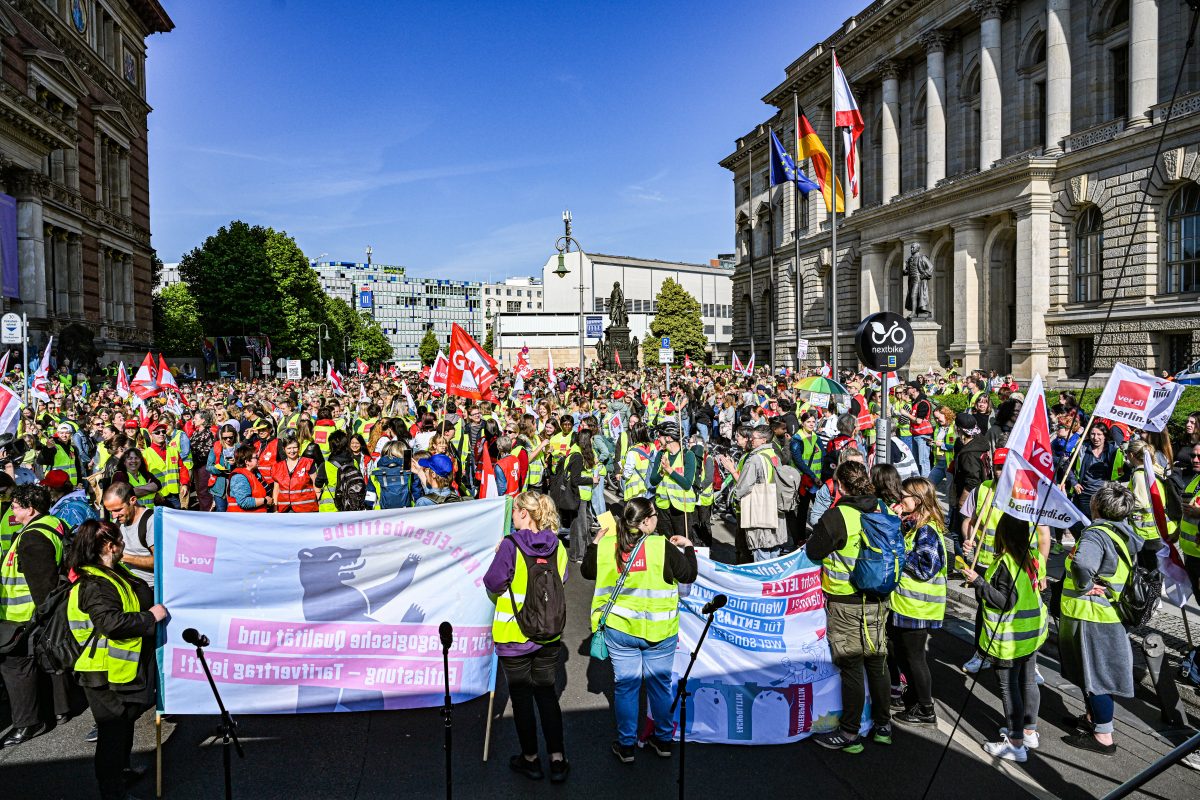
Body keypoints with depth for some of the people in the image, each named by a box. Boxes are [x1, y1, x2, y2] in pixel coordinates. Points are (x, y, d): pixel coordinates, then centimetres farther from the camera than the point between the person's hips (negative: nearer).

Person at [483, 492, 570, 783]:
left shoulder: (510, 545, -18)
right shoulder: (557, 547, -4)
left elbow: (493, 584, -13)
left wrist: (499, 555, 1)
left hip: (514, 636, -4)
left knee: (521, 697, 11)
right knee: (546, 693, 15)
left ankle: (530, 759, 24)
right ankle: (557, 759, 16)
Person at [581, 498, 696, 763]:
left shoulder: (606, 546, -7)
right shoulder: (661, 546, -16)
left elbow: (587, 571, 9)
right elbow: (688, 574, -5)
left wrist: (595, 543, 19)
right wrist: (688, 546, 10)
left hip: (619, 631, 2)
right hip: (659, 632, -1)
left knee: (625, 685, 13)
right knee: (660, 683, 16)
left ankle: (626, 746, 23)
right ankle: (664, 740, 31)